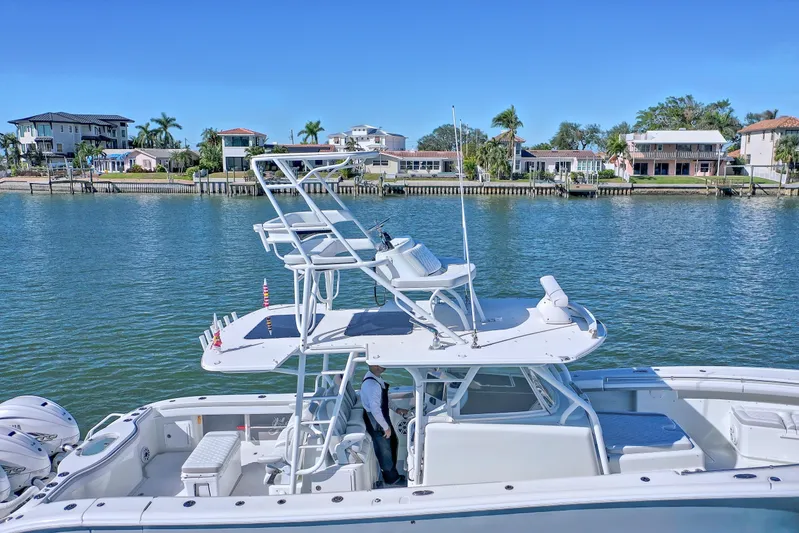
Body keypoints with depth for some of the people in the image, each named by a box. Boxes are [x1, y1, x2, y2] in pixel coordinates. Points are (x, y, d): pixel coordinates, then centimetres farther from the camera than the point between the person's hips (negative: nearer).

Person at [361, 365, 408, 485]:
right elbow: (375, 409, -31)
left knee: (393, 442, 24)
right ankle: (391, 478, 33)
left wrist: (396, 409, 10)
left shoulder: (375, 378, -1)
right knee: (384, 449, 11)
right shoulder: (371, 384, -32)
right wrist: (386, 427, -22)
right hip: (375, 422, -9)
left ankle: (391, 470, 44)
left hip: (382, 417, 9)